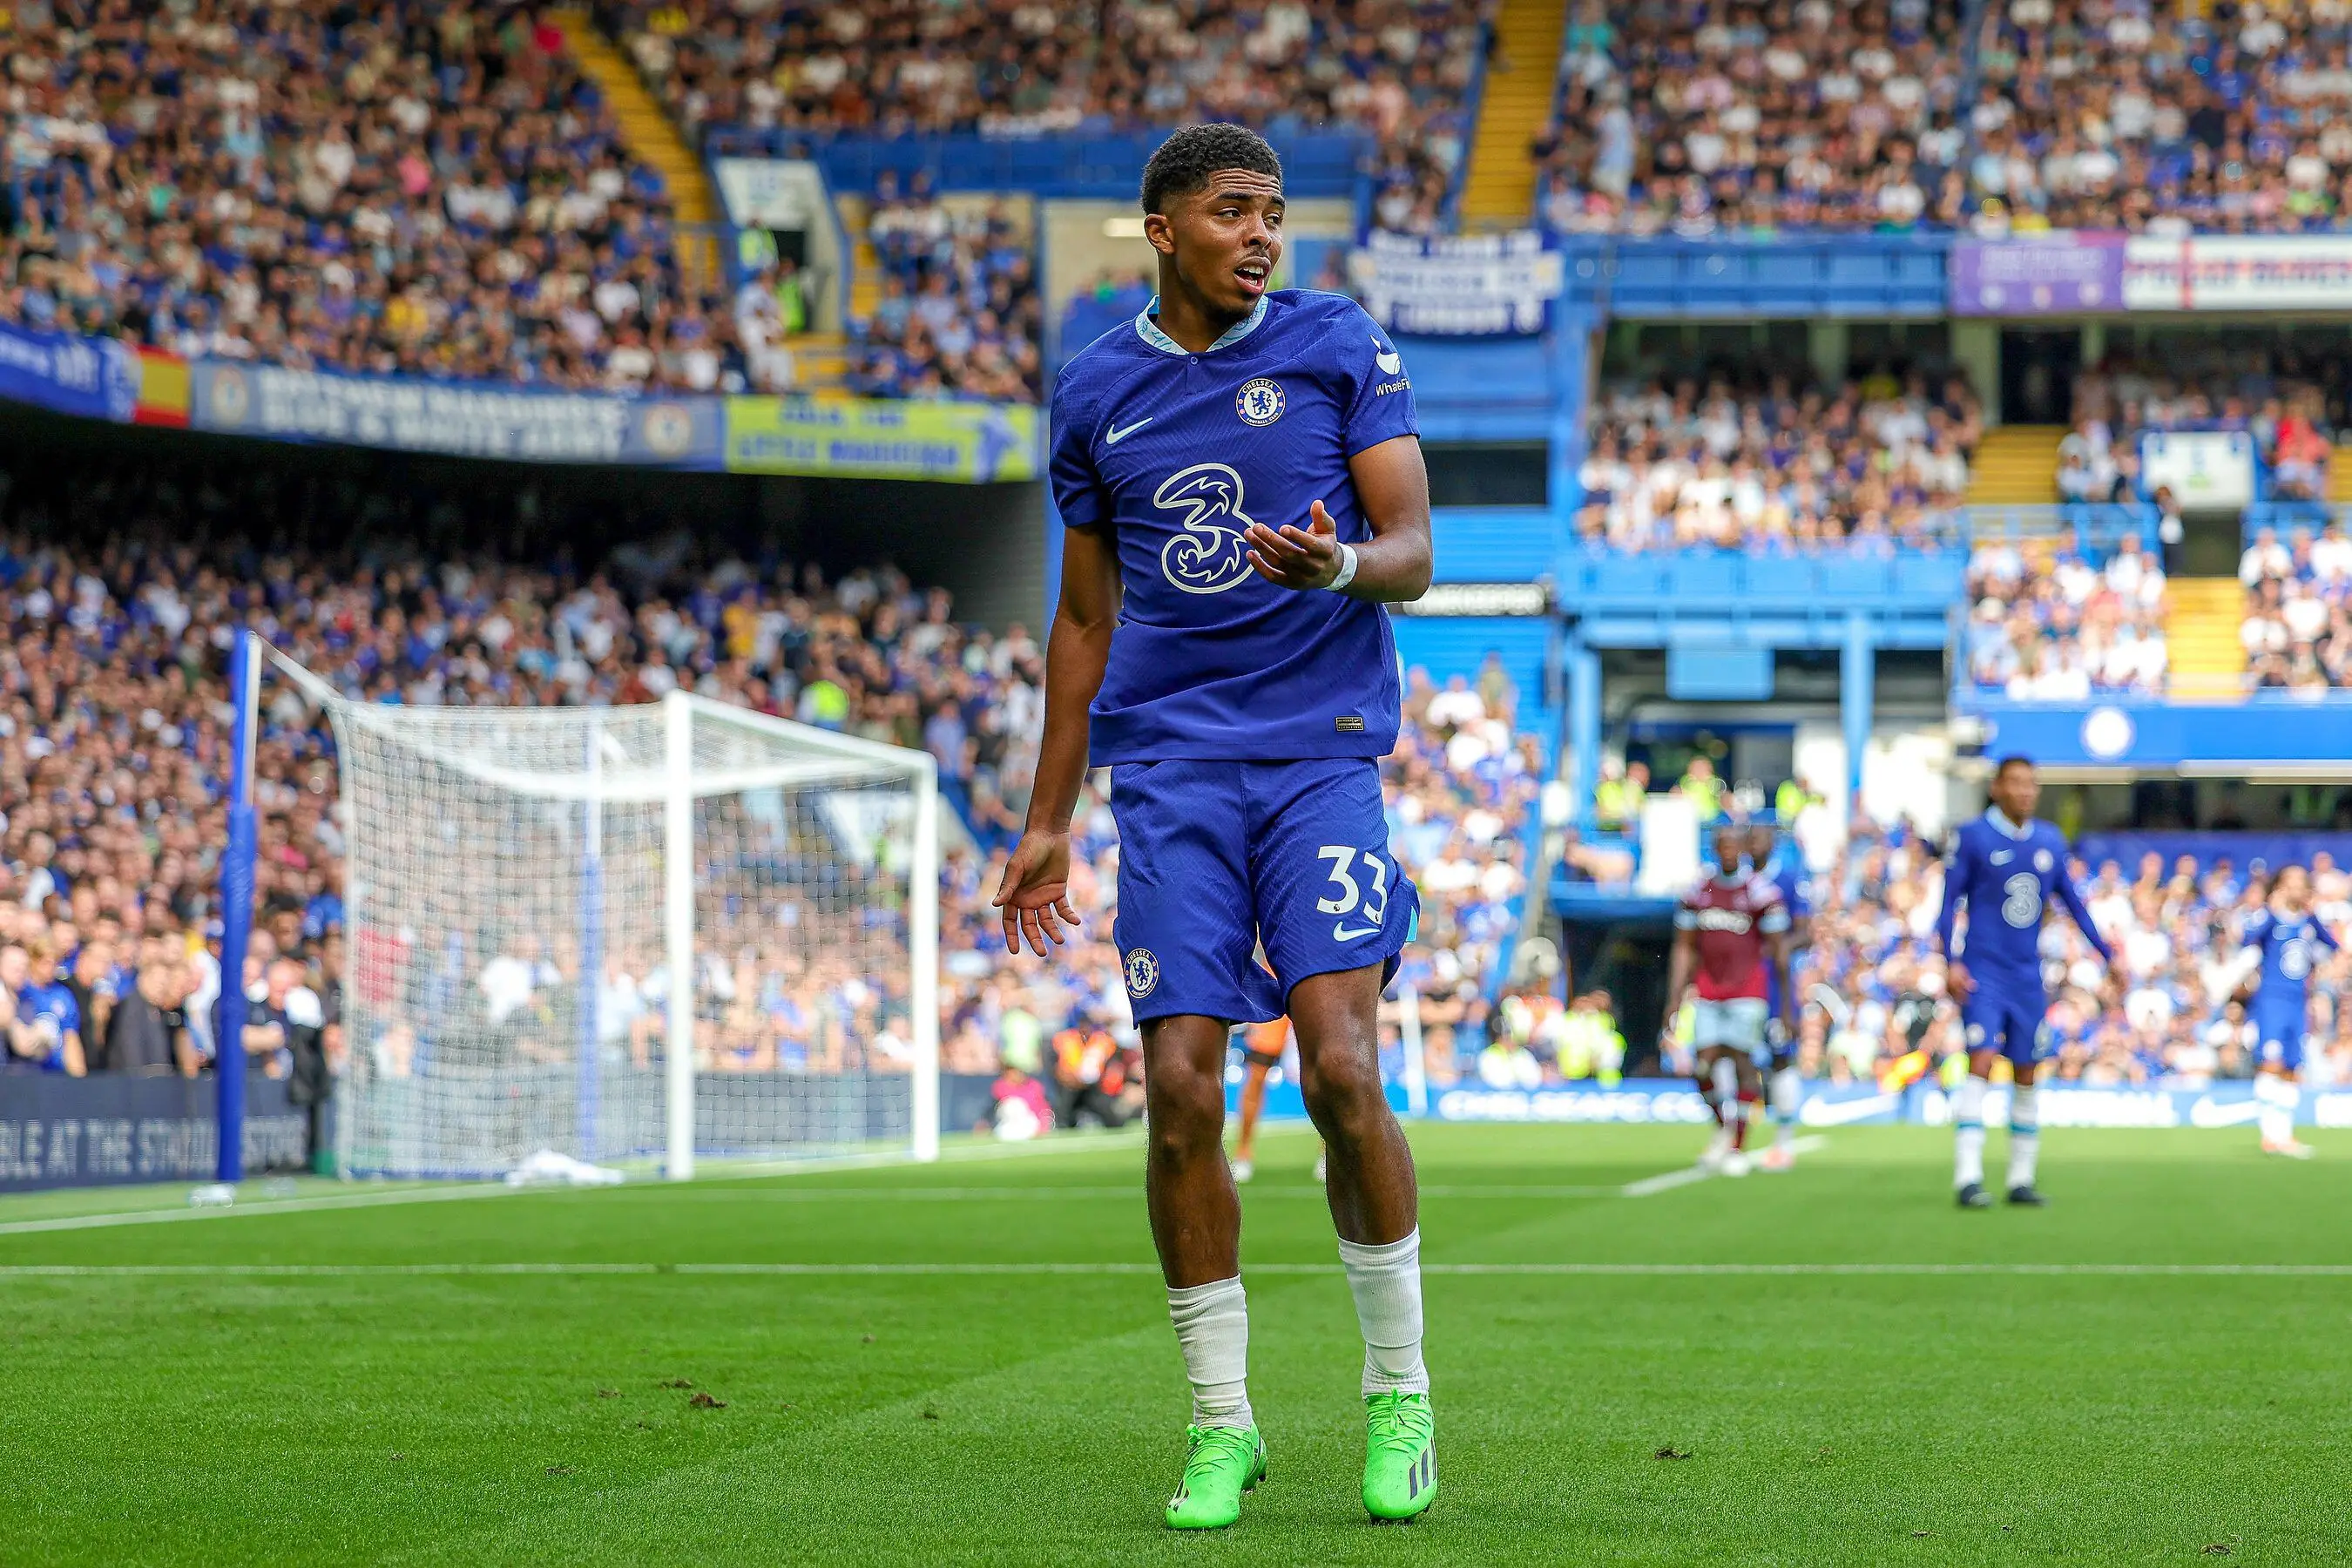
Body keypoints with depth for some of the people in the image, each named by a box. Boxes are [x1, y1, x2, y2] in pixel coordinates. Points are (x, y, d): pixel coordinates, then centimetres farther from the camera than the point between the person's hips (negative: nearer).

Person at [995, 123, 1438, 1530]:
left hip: (1322, 753, -2)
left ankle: (1401, 1395, 2)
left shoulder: (1341, 347, 3)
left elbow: (1412, 555, 0)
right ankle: (1222, 1425, 6)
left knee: (1341, 1068, -15)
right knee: (1181, 1089, -6)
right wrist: (1049, 822, 17)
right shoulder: (1098, 391, 11)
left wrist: (1340, 565, -24)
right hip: (1169, 769, 2)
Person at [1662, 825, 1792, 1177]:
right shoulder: (1698, 894, 6)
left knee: (1741, 1063, -5)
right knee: (1706, 1067, -3)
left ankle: (1738, 1147, 4)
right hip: (1708, 989, 4)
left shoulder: (1761, 894, -6)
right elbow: (1684, 949, 11)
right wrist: (1674, 1000, 6)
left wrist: (1786, 1003, -4)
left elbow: (1778, 951, -3)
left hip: (1747, 989, -4)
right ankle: (1724, 1128, 23)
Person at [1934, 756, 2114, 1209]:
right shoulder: (1973, 837, -4)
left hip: (2028, 977, 5)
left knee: (2026, 1076, 6)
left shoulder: (2050, 842, 9)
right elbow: (1950, 902, -4)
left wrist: (2107, 955, 13)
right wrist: (1951, 962, -13)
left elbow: (2073, 902, 17)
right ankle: (1968, 1179, -18)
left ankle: (2021, 1179, 14)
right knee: (1980, 1064, -16)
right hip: (1984, 973, -5)